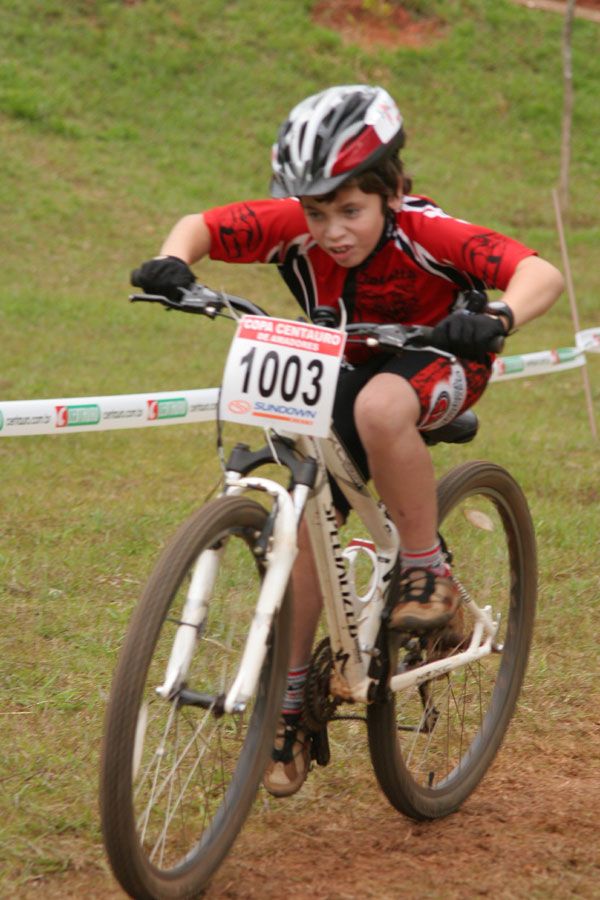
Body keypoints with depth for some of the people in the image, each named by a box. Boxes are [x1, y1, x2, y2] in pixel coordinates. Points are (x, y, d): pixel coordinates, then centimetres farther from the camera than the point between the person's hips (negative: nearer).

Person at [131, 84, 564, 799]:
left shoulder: (426, 233, -32)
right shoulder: (294, 225, -23)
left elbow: (541, 273, -40)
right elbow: (199, 226, -16)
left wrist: (497, 320, -60)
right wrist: (172, 264, -38)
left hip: (439, 360, -4)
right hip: (348, 367, 4)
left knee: (379, 407, -39)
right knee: (305, 518, -7)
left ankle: (427, 570, -19)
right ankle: (289, 703, 8)